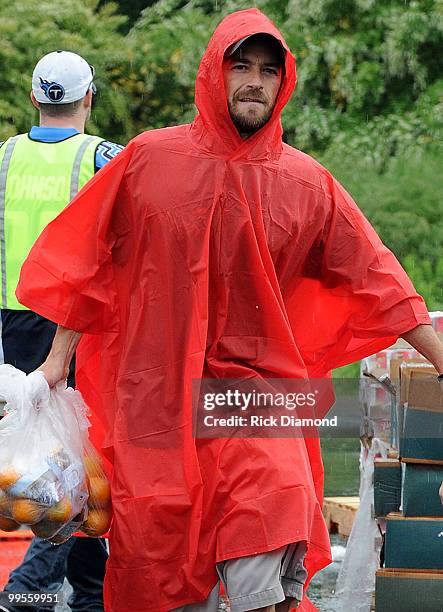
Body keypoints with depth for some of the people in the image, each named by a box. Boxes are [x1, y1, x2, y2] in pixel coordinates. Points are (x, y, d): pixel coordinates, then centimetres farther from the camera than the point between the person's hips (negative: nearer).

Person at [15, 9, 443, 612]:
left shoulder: (307, 184, 4)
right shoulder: (148, 159, 4)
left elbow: (375, 276, 6)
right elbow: (89, 260, 10)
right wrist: (59, 356, 9)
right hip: (153, 395, 1)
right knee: (163, 562, 2)